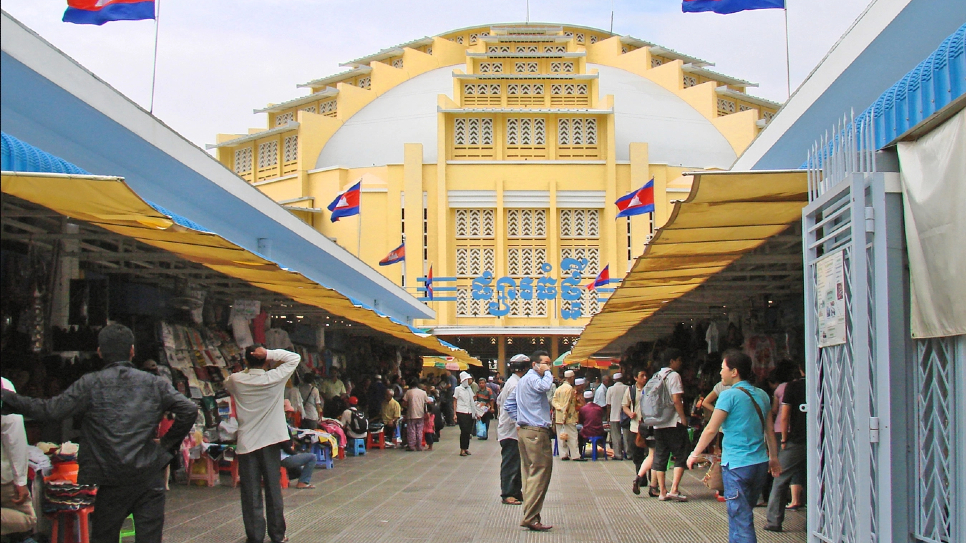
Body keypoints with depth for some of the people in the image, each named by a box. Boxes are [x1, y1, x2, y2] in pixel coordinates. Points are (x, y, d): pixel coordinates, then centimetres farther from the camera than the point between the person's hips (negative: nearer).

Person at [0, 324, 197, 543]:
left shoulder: (90, 384, -3)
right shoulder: (154, 383, 3)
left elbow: (51, 410, -9)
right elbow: (189, 410, -3)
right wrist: (167, 444, 7)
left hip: (110, 482, -1)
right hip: (150, 479, 1)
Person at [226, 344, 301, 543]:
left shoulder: (236, 380, -4)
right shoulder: (274, 378, -9)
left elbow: (226, 386, 19)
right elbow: (294, 358, 1)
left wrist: (245, 371, 13)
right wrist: (270, 354, -9)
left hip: (246, 443, 0)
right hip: (271, 441, 0)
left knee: (251, 492, 4)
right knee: (273, 489, 9)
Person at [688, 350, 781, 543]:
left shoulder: (730, 395, -12)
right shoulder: (762, 395, 8)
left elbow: (711, 430, -10)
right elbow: (769, 431, 13)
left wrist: (694, 454, 1)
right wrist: (774, 458, 23)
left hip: (737, 465, -7)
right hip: (760, 464, 7)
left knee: (741, 520, -3)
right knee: (743, 515, 19)